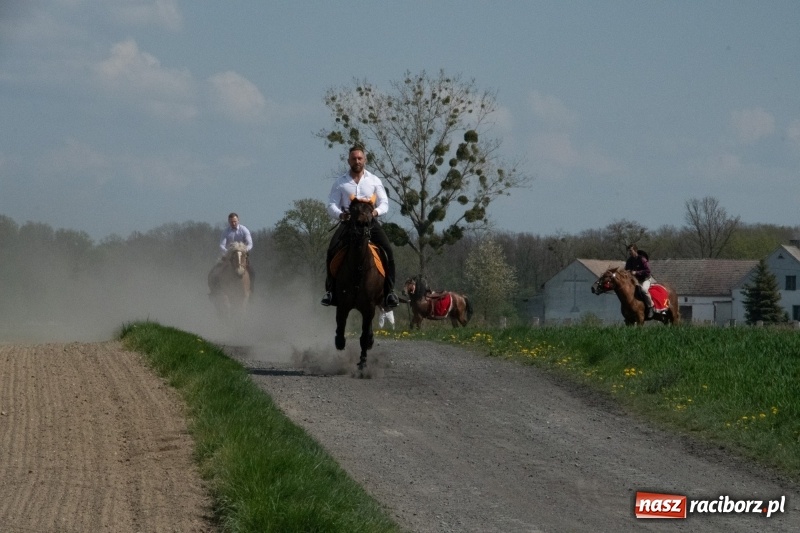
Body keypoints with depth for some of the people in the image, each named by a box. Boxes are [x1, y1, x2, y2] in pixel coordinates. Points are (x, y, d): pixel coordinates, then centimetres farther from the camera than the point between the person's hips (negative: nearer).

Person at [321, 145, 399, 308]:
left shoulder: (374, 181, 14)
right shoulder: (340, 183, 11)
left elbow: (384, 203, 8)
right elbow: (332, 205, 4)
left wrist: (376, 211, -16)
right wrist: (340, 214, -19)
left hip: (370, 221, 0)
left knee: (388, 250, -22)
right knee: (332, 251, -24)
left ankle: (389, 291, -17)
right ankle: (330, 290, -16)